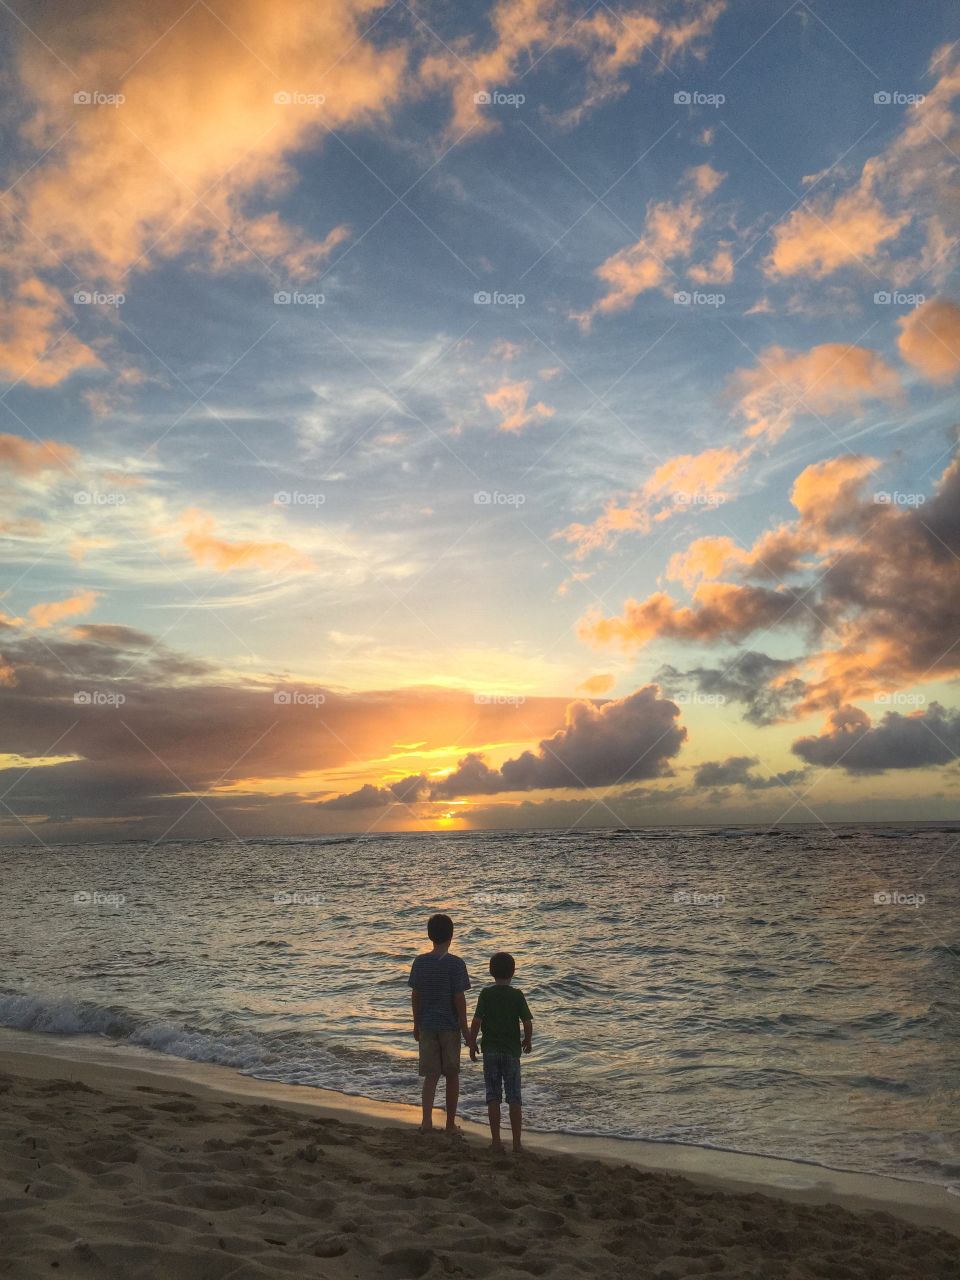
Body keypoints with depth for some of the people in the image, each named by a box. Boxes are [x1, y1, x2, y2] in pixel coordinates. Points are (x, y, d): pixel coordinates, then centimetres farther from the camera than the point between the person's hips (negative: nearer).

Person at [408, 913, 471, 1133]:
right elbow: (459, 998, -11)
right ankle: (451, 1123, 19)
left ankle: (427, 1119, -9)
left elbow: (415, 996, 4)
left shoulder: (420, 962, -1)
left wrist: (416, 1024, 15)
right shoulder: (456, 964, -12)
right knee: (452, 1075, 11)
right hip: (450, 1025, -2)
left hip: (427, 1025, 3)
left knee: (431, 1075, 8)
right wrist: (465, 1028, -3)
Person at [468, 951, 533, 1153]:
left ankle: (496, 1141, 8)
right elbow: (528, 1022, -8)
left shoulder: (486, 994, -6)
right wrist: (528, 1041, 11)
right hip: (511, 1050, 0)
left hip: (490, 1050, 0)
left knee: (493, 1096, 8)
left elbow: (476, 1021, -11)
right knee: (514, 1098, 8)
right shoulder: (517, 995, -5)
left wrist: (472, 1043, 1)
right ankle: (517, 1142, 8)